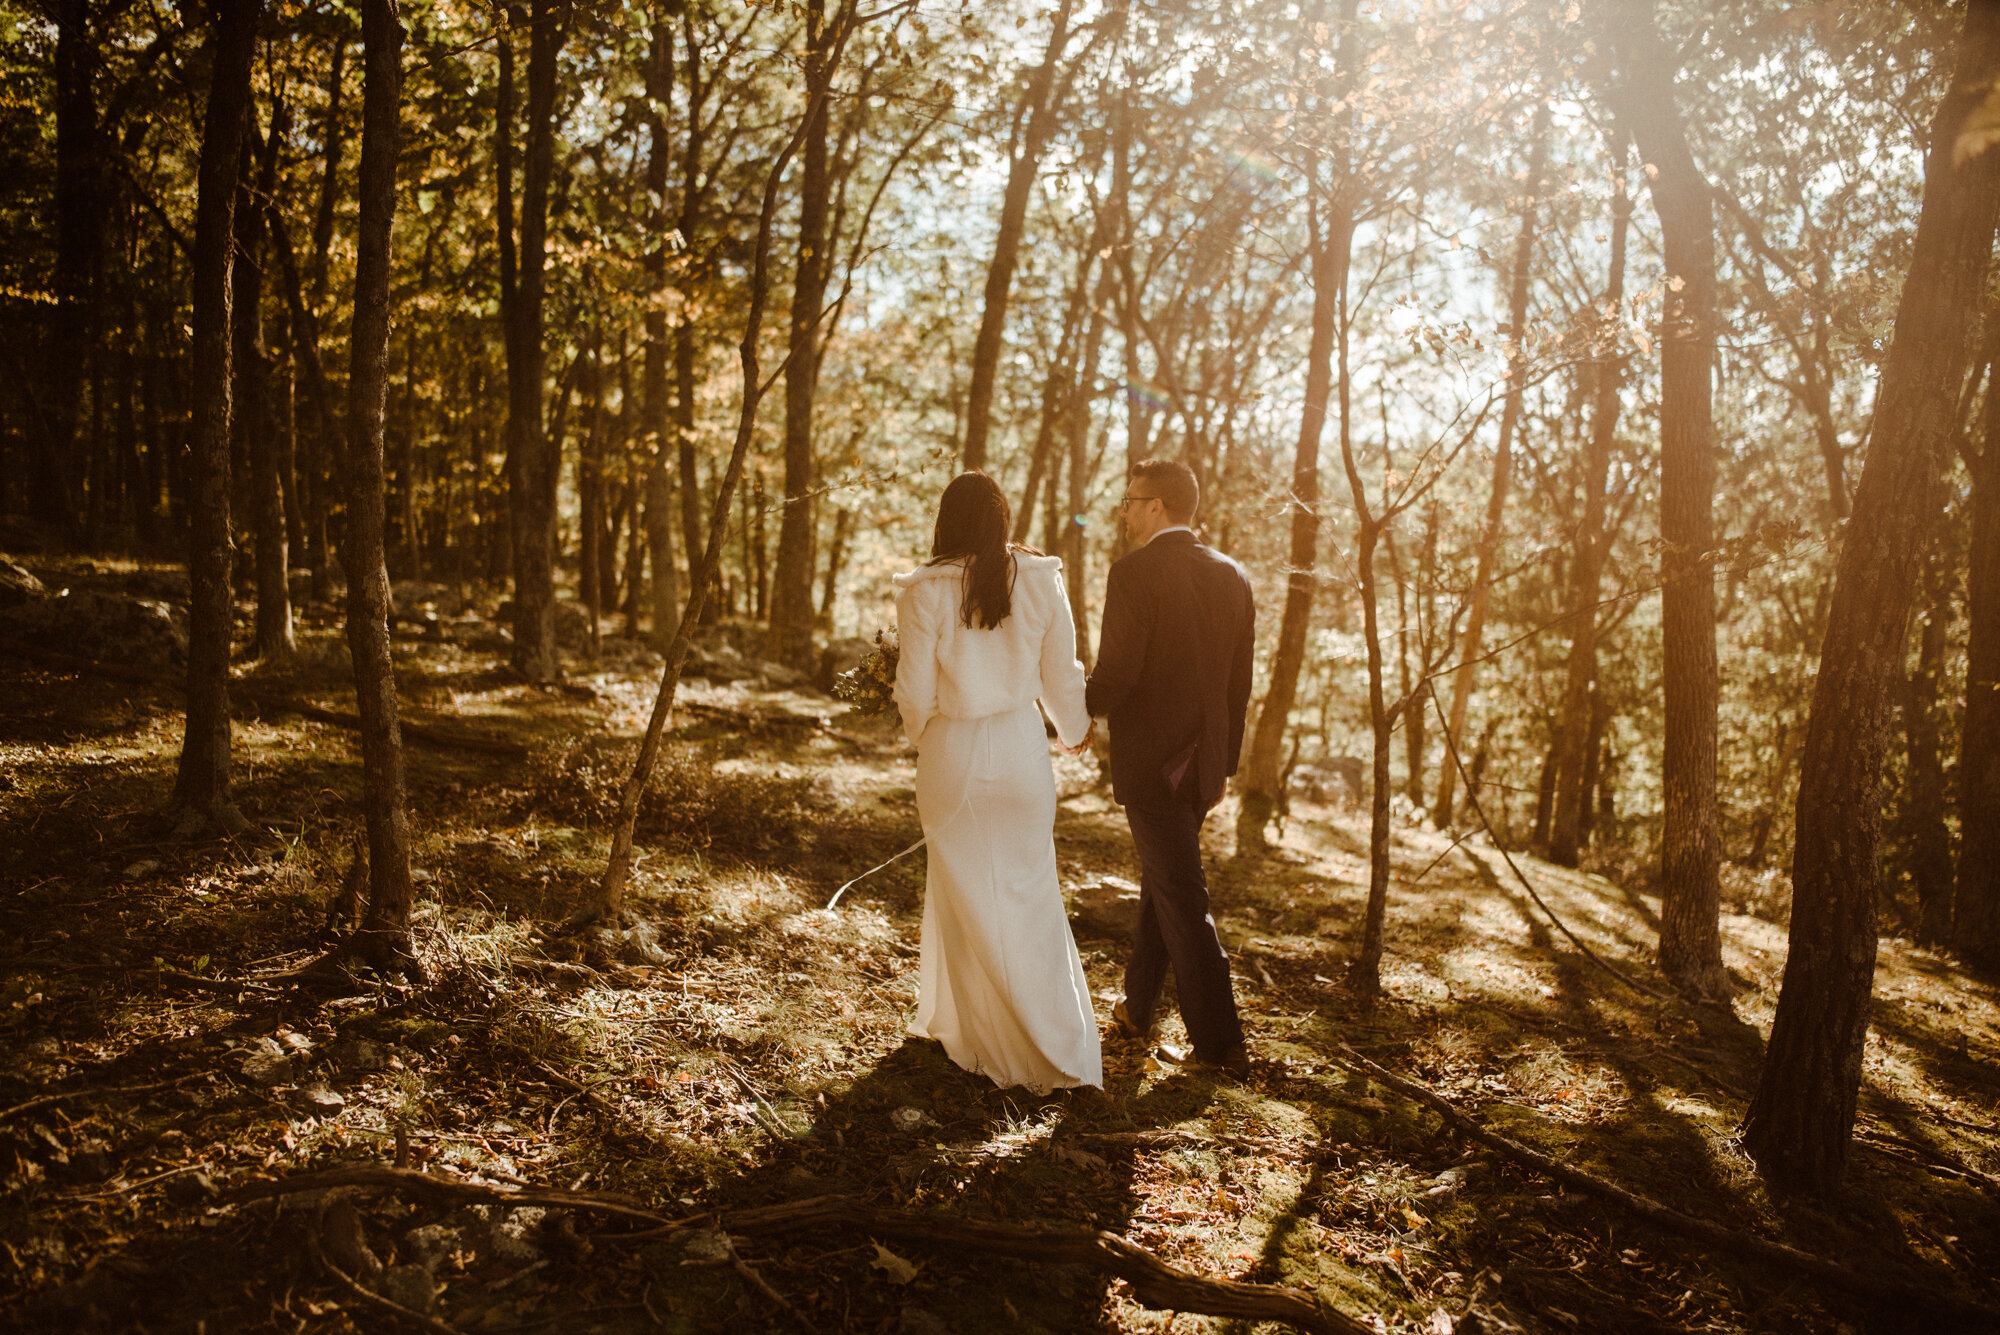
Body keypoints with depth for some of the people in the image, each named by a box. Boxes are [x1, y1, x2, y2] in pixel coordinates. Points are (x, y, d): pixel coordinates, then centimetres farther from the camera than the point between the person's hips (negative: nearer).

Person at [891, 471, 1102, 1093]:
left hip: (953, 754, -2)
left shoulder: (925, 591, -12)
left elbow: (916, 691, -8)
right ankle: (1061, 1041, 17)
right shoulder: (1040, 579, -5)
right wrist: (1074, 728, 22)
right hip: (1022, 746, 2)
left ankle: (990, 1040, 27)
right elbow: (1060, 674, 2)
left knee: (968, 896, 13)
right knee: (1030, 893, 13)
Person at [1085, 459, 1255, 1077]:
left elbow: (1115, 677, -19)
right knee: (1160, 883, 20)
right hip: (1204, 761, 7)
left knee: (1182, 899, 1)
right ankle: (1138, 1008, 33)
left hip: (1150, 763, -7)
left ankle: (1222, 1043, 7)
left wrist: (1081, 709, 1)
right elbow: (1239, 684, 10)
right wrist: (1224, 761, 18)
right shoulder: (1232, 576, 5)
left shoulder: (1134, 573, -16)